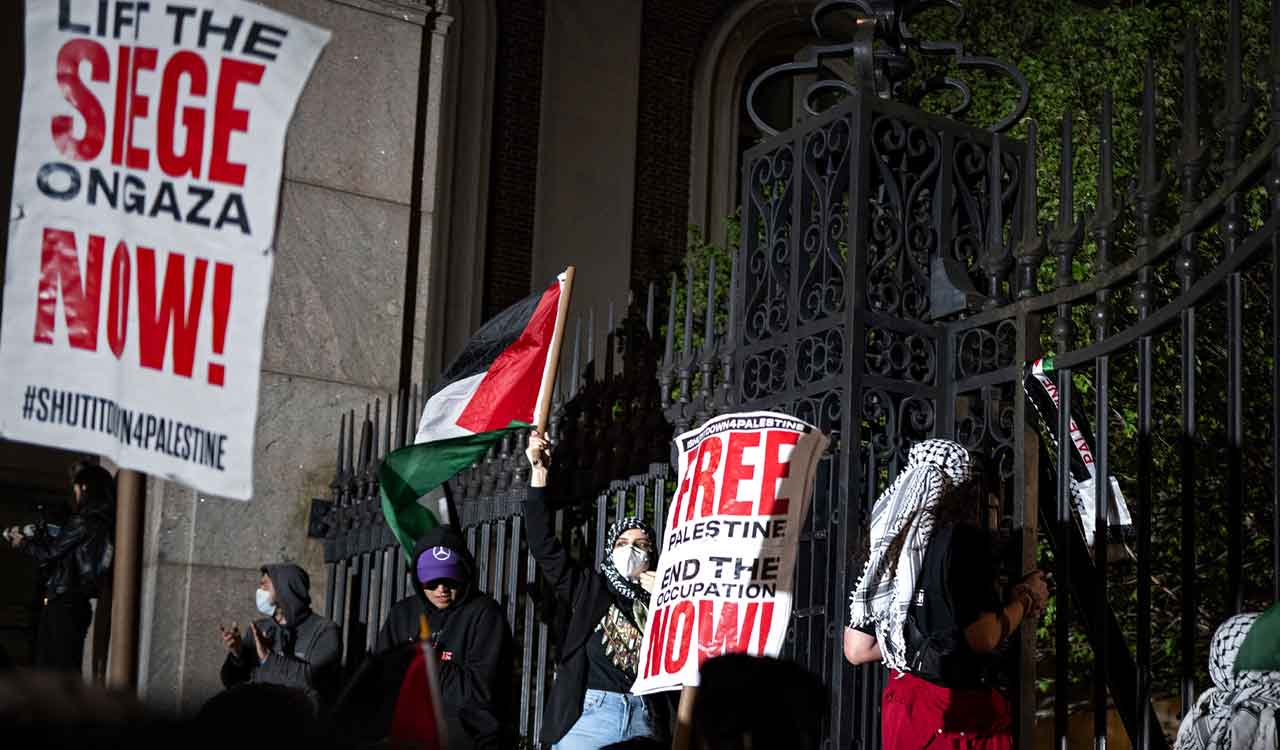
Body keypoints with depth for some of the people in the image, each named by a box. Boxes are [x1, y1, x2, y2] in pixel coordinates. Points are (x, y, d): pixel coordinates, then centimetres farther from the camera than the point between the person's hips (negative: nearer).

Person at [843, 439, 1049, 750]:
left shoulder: (888, 545, 7)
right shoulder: (962, 540, -12)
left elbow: (856, 650, 10)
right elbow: (983, 638, -20)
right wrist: (1025, 599, -2)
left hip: (901, 703, 7)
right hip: (959, 712, -7)